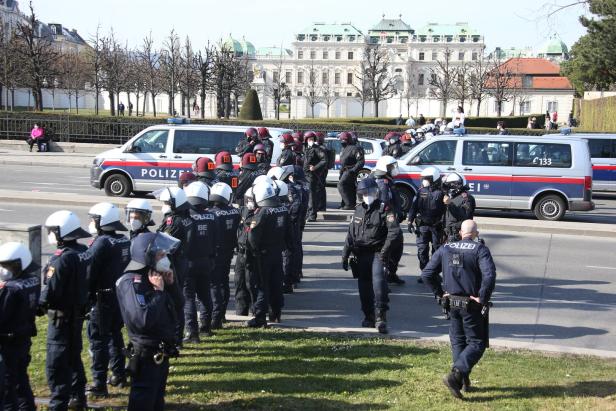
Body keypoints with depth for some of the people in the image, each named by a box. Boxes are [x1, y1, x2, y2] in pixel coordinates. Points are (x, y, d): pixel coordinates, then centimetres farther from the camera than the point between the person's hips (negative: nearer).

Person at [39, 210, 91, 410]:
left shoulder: (61, 258, -23)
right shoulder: (85, 253, 1)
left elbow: (51, 291, -21)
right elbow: (88, 283, 9)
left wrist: (39, 305, -5)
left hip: (62, 316, -8)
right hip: (79, 313, 9)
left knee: (56, 364, -1)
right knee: (74, 356, 21)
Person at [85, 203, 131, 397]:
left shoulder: (101, 243, -17)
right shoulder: (125, 241, 5)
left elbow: (90, 273, -17)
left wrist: (86, 298, -10)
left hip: (102, 298, -8)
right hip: (121, 295, 8)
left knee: (98, 339, -1)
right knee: (115, 334, 20)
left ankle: (99, 384, 1)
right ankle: (119, 375, 28)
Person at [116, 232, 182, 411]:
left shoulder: (154, 277, 8)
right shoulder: (131, 282, -20)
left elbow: (177, 305, 15)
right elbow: (143, 319, -33)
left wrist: (171, 284, -1)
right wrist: (158, 291, -23)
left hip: (161, 353, 9)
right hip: (146, 356, -9)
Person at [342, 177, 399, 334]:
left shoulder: (383, 209, -4)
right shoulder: (359, 210, 13)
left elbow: (394, 230, -14)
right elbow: (351, 234, 16)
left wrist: (385, 250, -18)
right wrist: (345, 255, 13)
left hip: (377, 253, -5)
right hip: (360, 254, 6)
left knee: (378, 280, -23)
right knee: (364, 287, 9)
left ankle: (380, 317, -23)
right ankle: (369, 317, 23)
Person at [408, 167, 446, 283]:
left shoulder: (440, 193, -3)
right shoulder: (421, 192, 7)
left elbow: (445, 210, -4)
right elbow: (414, 207, 7)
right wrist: (410, 221, 1)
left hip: (436, 226, -2)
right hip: (422, 225, 2)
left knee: (437, 250, 6)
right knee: (422, 250, 0)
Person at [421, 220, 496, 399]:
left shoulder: (445, 249, 4)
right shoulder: (480, 250, -10)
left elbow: (427, 273, 2)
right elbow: (489, 275, -25)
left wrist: (439, 293, 8)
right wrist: (482, 298, -16)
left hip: (452, 303, 5)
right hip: (472, 305, -4)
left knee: (457, 341, 18)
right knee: (477, 343, 4)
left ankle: (464, 381, 23)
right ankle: (455, 375, -14)